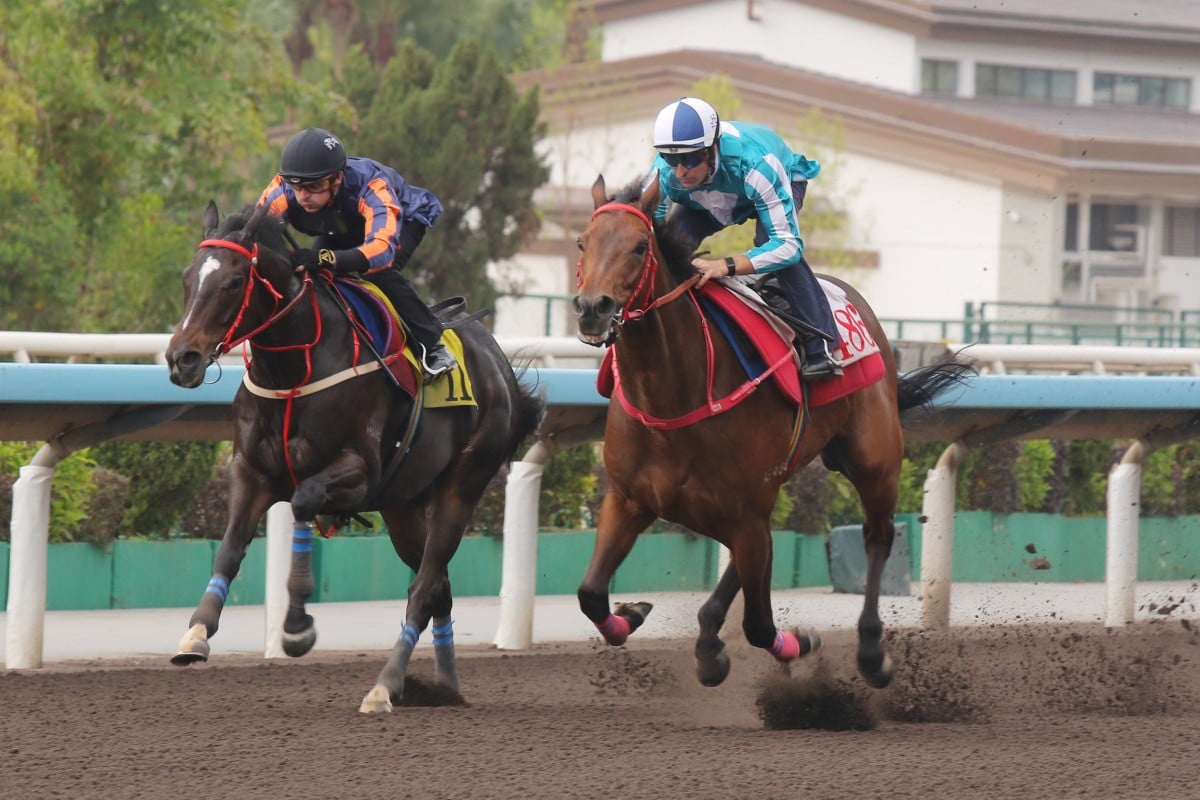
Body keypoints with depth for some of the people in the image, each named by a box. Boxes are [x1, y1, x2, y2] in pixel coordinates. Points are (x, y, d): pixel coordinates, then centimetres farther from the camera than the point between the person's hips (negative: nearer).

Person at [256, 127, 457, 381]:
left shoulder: (370, 185, -46)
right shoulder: (282, 191, -35)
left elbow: (382, 248, -60)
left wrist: (325, 259, -76)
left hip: (403, 218, -5)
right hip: (341, 230, 5)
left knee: (380, 272, -32)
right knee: (310, 275, -20)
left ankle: (432, 346, -18)